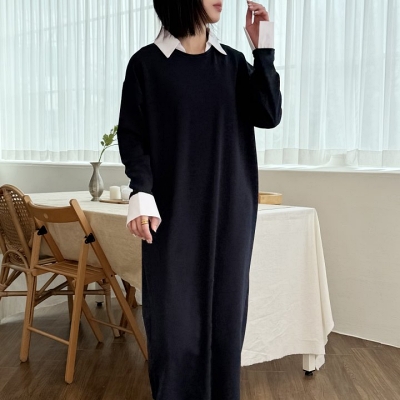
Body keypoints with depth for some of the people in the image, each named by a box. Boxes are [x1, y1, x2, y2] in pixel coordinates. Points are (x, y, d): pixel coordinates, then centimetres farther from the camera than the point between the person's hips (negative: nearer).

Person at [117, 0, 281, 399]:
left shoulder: (232, 62, 9)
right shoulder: (147, 63, 0)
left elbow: (268, 116, -1)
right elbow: (131, 134, -2)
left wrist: (262, 51, -5)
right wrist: (141, 191, -15)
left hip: (229, 209, 3)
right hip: (173, 210, -3)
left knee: (225, 309, 8)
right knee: (174, 312, 1)